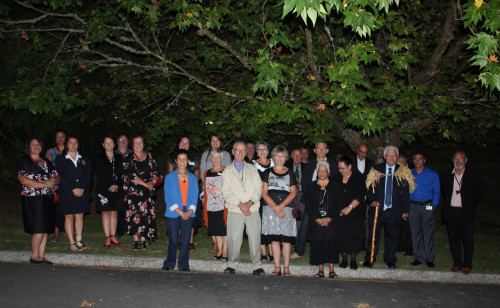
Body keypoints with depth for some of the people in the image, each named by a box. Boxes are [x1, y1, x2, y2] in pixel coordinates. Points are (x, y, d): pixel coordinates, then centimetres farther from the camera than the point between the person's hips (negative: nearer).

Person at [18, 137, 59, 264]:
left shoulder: (46, 162, 18)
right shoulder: (24, 161, -1)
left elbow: (56, 177, 16)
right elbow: (23, 180, -13)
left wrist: (53, 181, -9)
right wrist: (44, 184, -17)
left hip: (47, 200, 6)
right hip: (32, 200, -6)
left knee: (45, 230, 5)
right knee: (39, 229, -8)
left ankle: (41, 256, 12)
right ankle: (34, 256, 7)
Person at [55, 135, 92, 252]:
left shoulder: (84, 159, 13)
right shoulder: (60, 159, 4)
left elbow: (88, 175, 5)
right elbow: (61, 176, -6)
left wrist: (82, 189, -9)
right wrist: (73, 189, -14)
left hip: (82, 193, 2)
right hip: (67, 193, -2)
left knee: (79, 216, 2)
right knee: (69, 217, 0)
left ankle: (78, 241, 6)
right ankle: (72, 243, 4)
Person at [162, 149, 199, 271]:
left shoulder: (193, 178, 12)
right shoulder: (169, 177, 4)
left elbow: (195, 196, 9)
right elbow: (168, 197, -1)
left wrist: (190, 211, -7)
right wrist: (180, 212, -9)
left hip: (188, 214, 2)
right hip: (173, 214, -2)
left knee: (185, 240, 1)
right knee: (173, 240, -4)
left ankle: (183, 264, 12)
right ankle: (169, 263, 12)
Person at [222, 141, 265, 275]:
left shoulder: (252, 169, 15)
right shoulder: (227, 171, 10)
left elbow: (259, 188, 6)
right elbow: (226, 192, 1)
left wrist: (250, 202, -10)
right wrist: (239, 204, -11)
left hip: (253, 209, 1)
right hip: (235, 210, -1)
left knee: (255, 237, -2)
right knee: (234, 238, -2)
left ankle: (257, 266, 7)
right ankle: (232, 264, 12)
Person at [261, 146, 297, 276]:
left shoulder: (290, 173, 12)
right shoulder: (268, 172, 11)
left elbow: (293, 192, 3)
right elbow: (264, 193, 3)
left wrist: (281, 206, -8)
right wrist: (275, 207, -9)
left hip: (286, 208, 0)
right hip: (270, 208, 0)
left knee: (286, 239, -4)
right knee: (274, 239, -2)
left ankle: (286, 268, -1)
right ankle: (277, 267, 2)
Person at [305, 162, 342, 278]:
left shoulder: (334, 187, 8)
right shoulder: (311, 187, 8)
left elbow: (338, 205, 3)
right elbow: (308, 205, 3)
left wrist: (330, 219, -10)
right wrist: (317, 219, -9)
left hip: (331, 221, 0)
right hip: (316, 222, 0)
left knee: (331, 243, -4)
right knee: (318, 243, -2)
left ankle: (331, 270, 2)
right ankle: (321, 270, 6)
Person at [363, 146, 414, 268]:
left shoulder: (403, 172, 5)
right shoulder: (376, 170, 3)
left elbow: (406, 192, 5)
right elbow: (369, 187, 4)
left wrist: (405, 210, 2)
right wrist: (372, 201, -12)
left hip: (394, 211, 1)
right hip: (376, 209, 0)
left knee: (392, 236, 9)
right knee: (373, 236, 2)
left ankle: (390, 261, 23)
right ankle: (369, 260, 13)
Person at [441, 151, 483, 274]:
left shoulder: (473, 176, -1)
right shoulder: (446, 176, 7)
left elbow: (479, 194, 4)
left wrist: (470, 204, 2)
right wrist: (450, 202, 8)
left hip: (466, 213, -2)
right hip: (451, 212, 2)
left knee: (468, 240, 2)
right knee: (454, 239, 8)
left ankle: (467, 264, 14)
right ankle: (457, 263, 19)